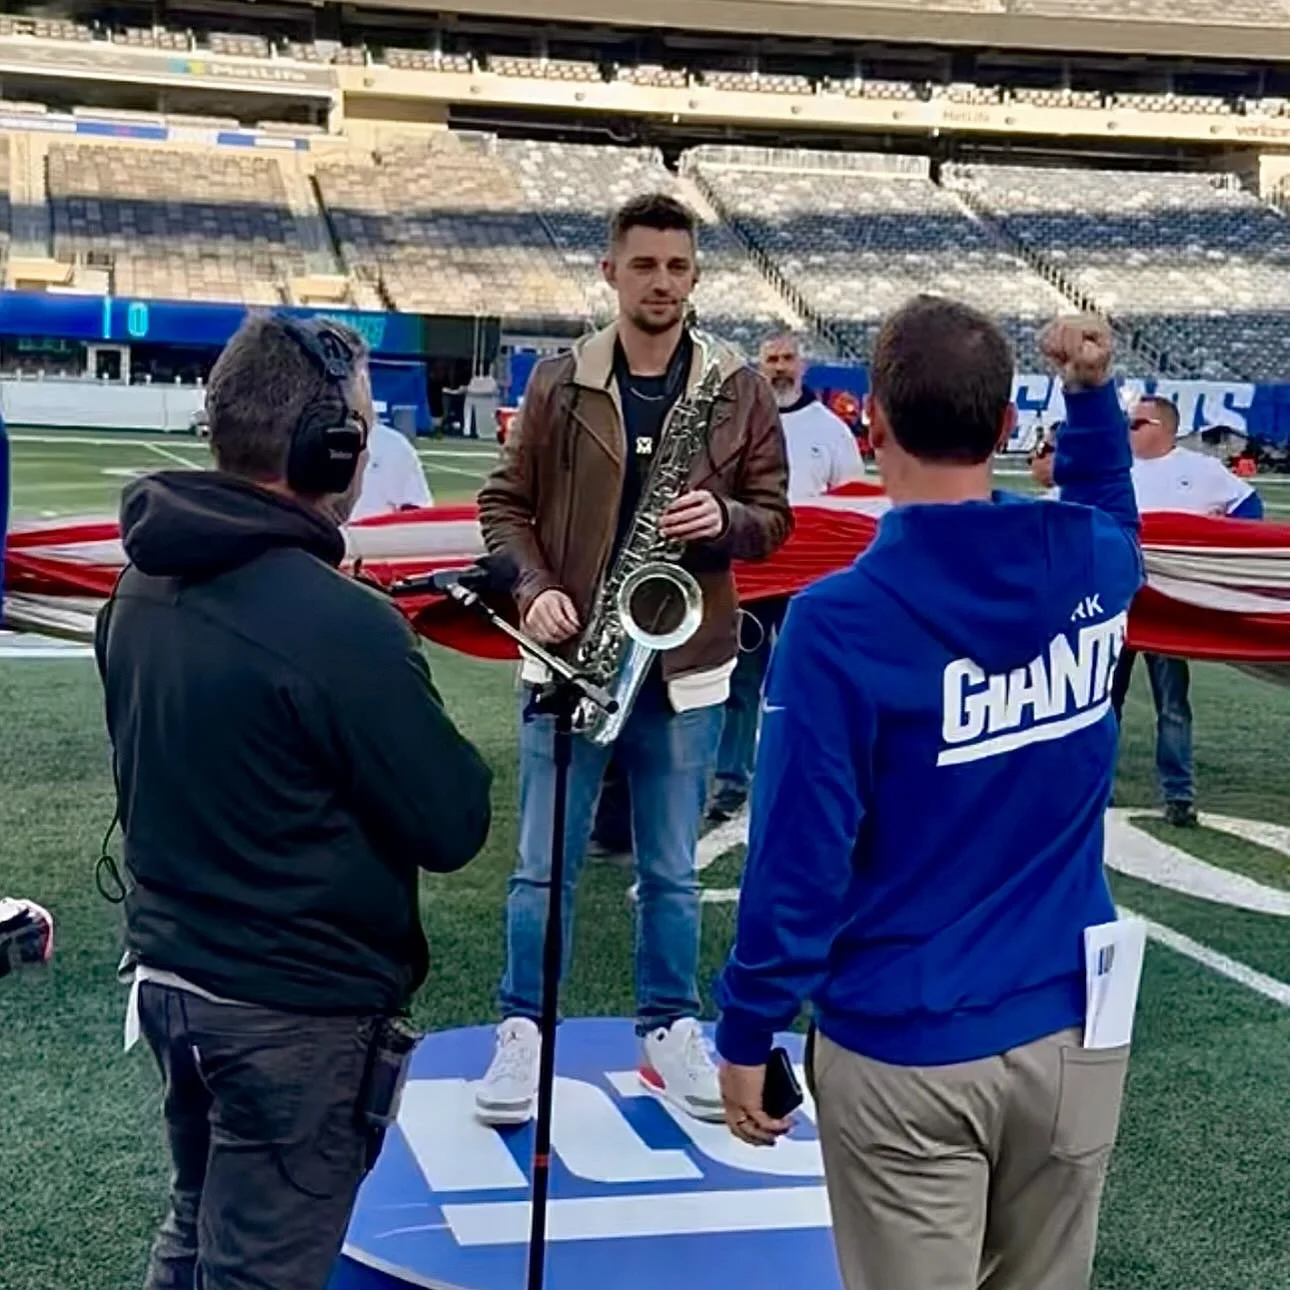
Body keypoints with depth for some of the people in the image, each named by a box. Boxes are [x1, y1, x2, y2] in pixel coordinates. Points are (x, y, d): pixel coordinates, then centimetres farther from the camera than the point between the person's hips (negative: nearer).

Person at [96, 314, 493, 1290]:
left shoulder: (144, 585, 0)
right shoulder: (339, 623, -25)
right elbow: (453, 828, -17)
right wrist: (409, 699, -1)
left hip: (168, 975, 8)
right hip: (296, 1016, -8)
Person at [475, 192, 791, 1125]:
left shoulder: (741, 391, 1)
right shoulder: (558, 383, 0)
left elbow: (775, 512, 5)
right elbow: (505, 502, 4)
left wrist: (723, 521, -17)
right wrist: (533, 589, -12)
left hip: (684, 661, 1)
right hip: (570, 654, 0)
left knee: (672, 870, 12)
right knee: (545, 865, 7)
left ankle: (671, 1031, 26)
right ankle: (523, 1031, 20)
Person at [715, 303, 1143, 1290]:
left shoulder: (842, 620, -19)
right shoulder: (1096, 563, -3)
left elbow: (800, 853, -17)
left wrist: (748, 1032, -5)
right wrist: (1093, 392, 20)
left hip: (907, 1052, -4)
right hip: (1073, 1033, 5)